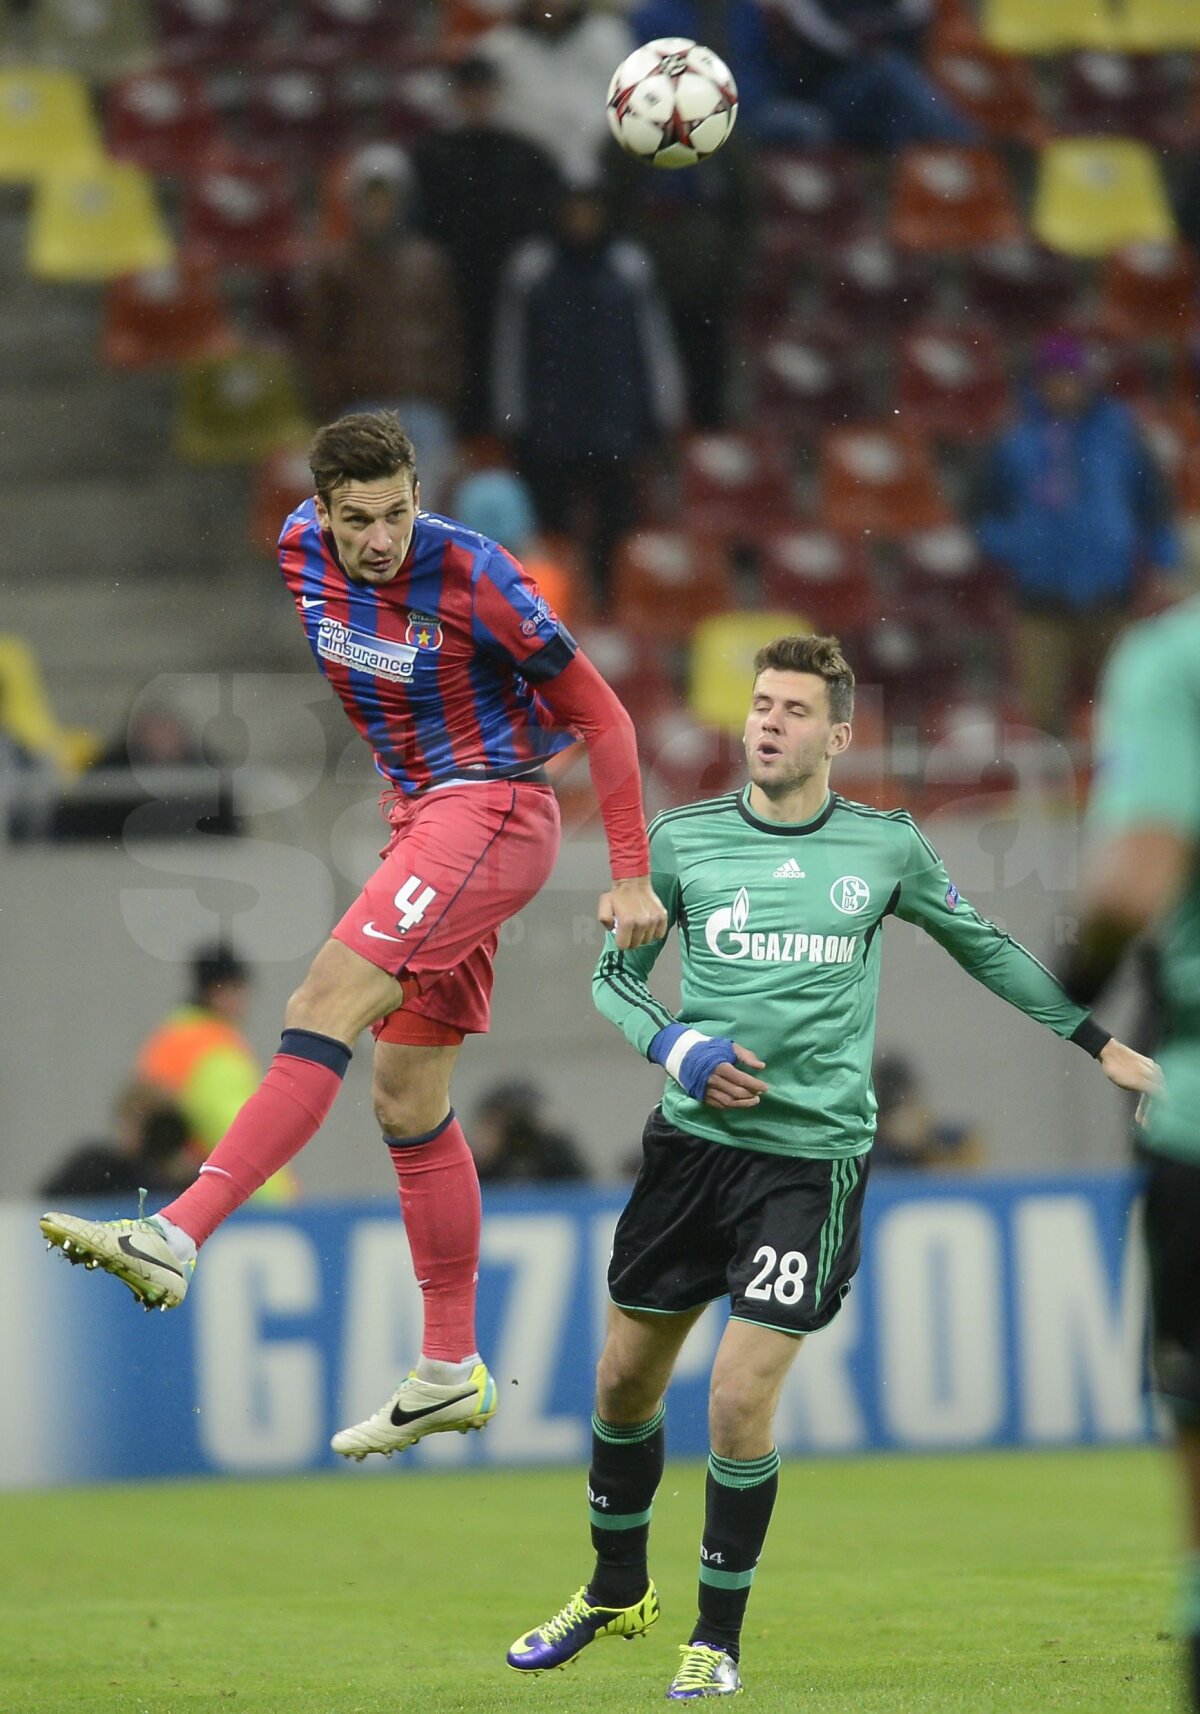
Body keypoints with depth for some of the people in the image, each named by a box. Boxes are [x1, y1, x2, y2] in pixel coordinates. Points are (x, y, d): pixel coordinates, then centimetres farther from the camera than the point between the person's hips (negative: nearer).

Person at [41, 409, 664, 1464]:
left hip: (495, 812, -8)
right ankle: (452, 1373, 14)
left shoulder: (469, 575, -18)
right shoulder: (301, 549, 0)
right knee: (408, 1101, 7)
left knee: (327, 1005, -24)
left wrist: (632, 877, -12)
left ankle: (180, 1234, -35)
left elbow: (601, 715, -11)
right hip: (422, 815, 8)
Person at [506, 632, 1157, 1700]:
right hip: (693, 1139, 3)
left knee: (740, 1401, -12)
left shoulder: (885, 847, 0)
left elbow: (985, 949, 16)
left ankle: (720, 1637, 6)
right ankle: (619, 1592, 34)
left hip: (814, 1155, -2)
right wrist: (675, 1046, -9)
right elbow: (616, 975, 11)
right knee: (625, 1380, 10)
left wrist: (1100, 1043, 16)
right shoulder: (684, 840, 1)